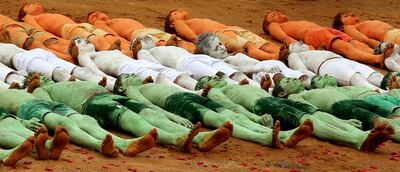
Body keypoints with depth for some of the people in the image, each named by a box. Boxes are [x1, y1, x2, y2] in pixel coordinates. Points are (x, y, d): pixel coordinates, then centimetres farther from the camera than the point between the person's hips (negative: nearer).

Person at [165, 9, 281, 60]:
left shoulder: (203, 21, 44)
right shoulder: (179, 23, 26)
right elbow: (194, 37, 6)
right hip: (218, 34, -7)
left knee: (267, 46, -23)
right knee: (249, 46, -37)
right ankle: (273, 58, -61)